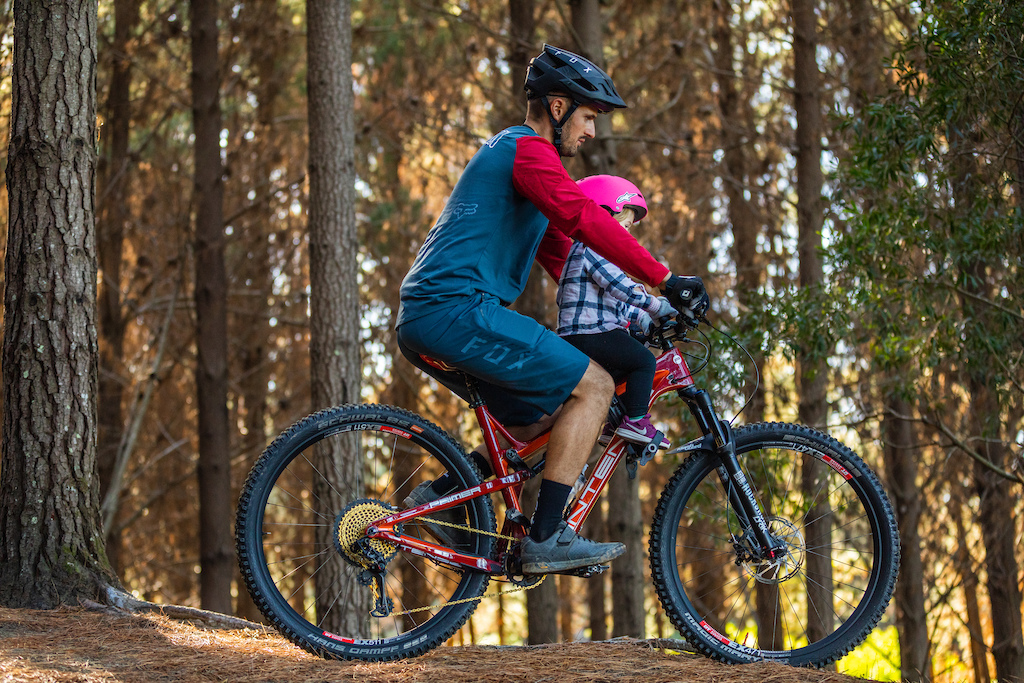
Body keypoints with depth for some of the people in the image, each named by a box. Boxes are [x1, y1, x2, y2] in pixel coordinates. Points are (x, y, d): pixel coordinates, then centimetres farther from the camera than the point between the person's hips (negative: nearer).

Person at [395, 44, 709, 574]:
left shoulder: (505, 152, 29)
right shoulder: (528, 149, -5)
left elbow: (559, 251, 33)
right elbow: (585, 219, -22)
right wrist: (665, 279, -23)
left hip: (420, 321, 11)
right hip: (459, 310, -11)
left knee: (537, 425, 19)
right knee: (593, 386, -8)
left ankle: (439, 494, 13)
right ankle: (546, 538, -13)